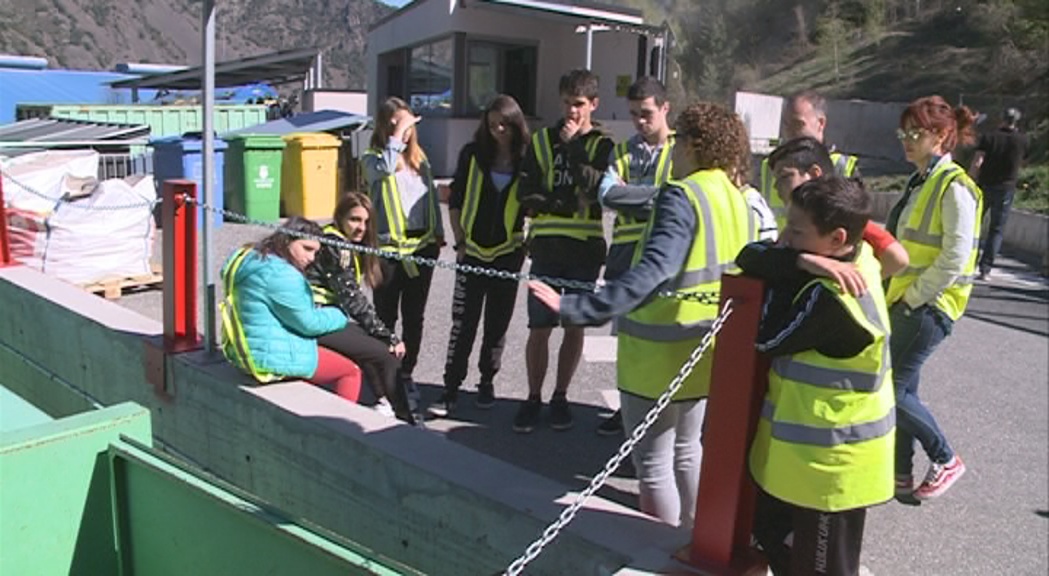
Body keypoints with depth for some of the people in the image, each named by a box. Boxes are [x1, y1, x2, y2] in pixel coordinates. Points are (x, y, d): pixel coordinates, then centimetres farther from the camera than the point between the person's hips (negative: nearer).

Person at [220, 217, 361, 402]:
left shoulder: (252, 258, 10)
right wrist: (339, 316, 1)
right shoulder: (280, 274, -22)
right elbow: (308, 323, -17)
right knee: (351, 372, 1)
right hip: (273, 357, -10)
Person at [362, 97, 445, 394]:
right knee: (386, 316, 2)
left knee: (414, 316, 11)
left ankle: (406, 373, 22)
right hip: (390, 246, -5)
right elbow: (384, 168, -26)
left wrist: (438, 233, 12)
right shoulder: (372, 158, -2)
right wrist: (397, 134, -18)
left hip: (423, 244, 5)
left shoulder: (419, 157, 13)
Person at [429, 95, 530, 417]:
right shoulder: (473, 154, 0)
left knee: (497, 324, 9)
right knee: (463, 324, -2)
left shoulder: (527, 160, -2)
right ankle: (451, 389, 3)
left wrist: (530, 239, 0)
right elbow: (455, 201, 5)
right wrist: (460, 241, 1)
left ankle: (487, 382, 24)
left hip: (508, 253, 0)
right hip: (473, 251, 0)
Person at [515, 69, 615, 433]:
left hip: (585, 249, 0)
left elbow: (600, 189, -14)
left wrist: (574, 146, -13)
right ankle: (533, 398, 14)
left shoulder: (602, 145, 4)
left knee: (575, 327, 8)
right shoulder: (542, 140, 8)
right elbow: (526, 195, 3)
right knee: (539, 328, 0)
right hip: (546, 246, 0)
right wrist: (562, 204, -10)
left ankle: (560, 397, 22)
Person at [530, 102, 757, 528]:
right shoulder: (739, 202, 5)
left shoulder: (681, 195, -19)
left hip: (660, 352, -9)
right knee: (686, 451, 24)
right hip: (704, 349, 9)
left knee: (653, 462, 5)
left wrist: (578, 308, -40)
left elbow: (652, 272, -33)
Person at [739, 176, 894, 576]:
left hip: (829, 461, -9)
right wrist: (798, 263, -23)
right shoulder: (852, 259, -2)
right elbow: (749, 257, -3)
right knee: (773, 534, 24)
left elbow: (769, 339, -18)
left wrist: (792, 269, -12)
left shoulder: (832, 297, -31)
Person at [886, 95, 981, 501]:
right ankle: (901, 474, 24)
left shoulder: (954, 187, -15)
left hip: (928, 306, -9)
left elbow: (955, 258, -20)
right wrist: (893, 293, 11)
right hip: (904, 301, 9)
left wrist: (912, 297, -15)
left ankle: (946, 461, 14)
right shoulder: (920, 182, 13)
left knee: (891, 388, -6)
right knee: (902, 389, 12)